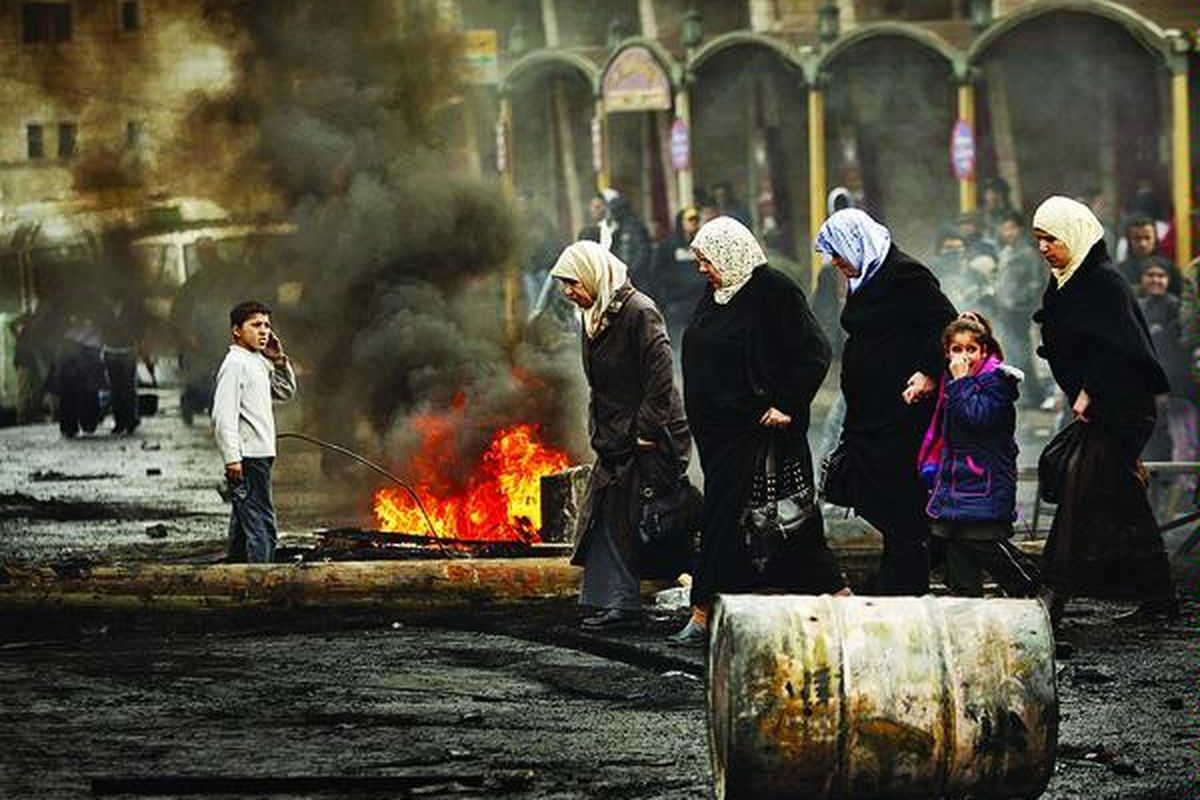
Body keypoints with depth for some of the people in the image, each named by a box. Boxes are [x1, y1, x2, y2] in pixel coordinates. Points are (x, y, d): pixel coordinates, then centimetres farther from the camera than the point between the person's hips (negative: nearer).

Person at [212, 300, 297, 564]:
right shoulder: (235, 364, -12)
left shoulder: (259, 362, 17)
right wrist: (232, 457, -26)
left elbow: (286, 391, 29)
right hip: (248, 458, -10)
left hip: (260, 454, 10)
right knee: (262, 524, -15)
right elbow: (224, 414, -19)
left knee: (243, 524, 14)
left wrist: (279, 361, 13)